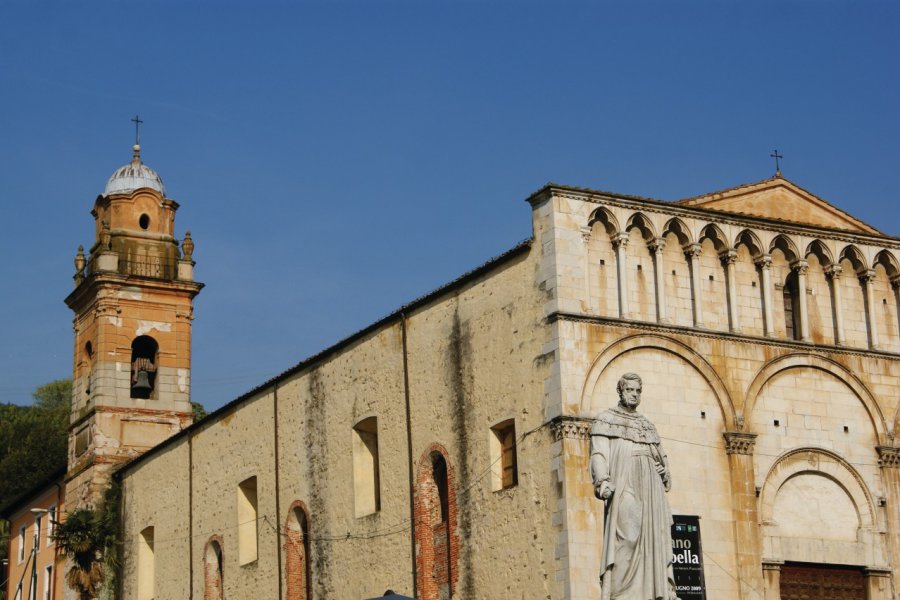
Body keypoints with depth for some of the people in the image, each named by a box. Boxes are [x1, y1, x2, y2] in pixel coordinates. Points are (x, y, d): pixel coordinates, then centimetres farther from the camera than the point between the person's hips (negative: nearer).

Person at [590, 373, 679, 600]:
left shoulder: (647, 424, 24)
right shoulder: (606, 419, 8)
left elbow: (660, 456, 30)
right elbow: (598, 454, -3)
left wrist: (665, 471, 8)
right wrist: (602, 481, -18)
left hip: (649, 488, 6)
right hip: (623, 486, -6)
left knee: (655, 537, -4)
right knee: (626, 536, -16)